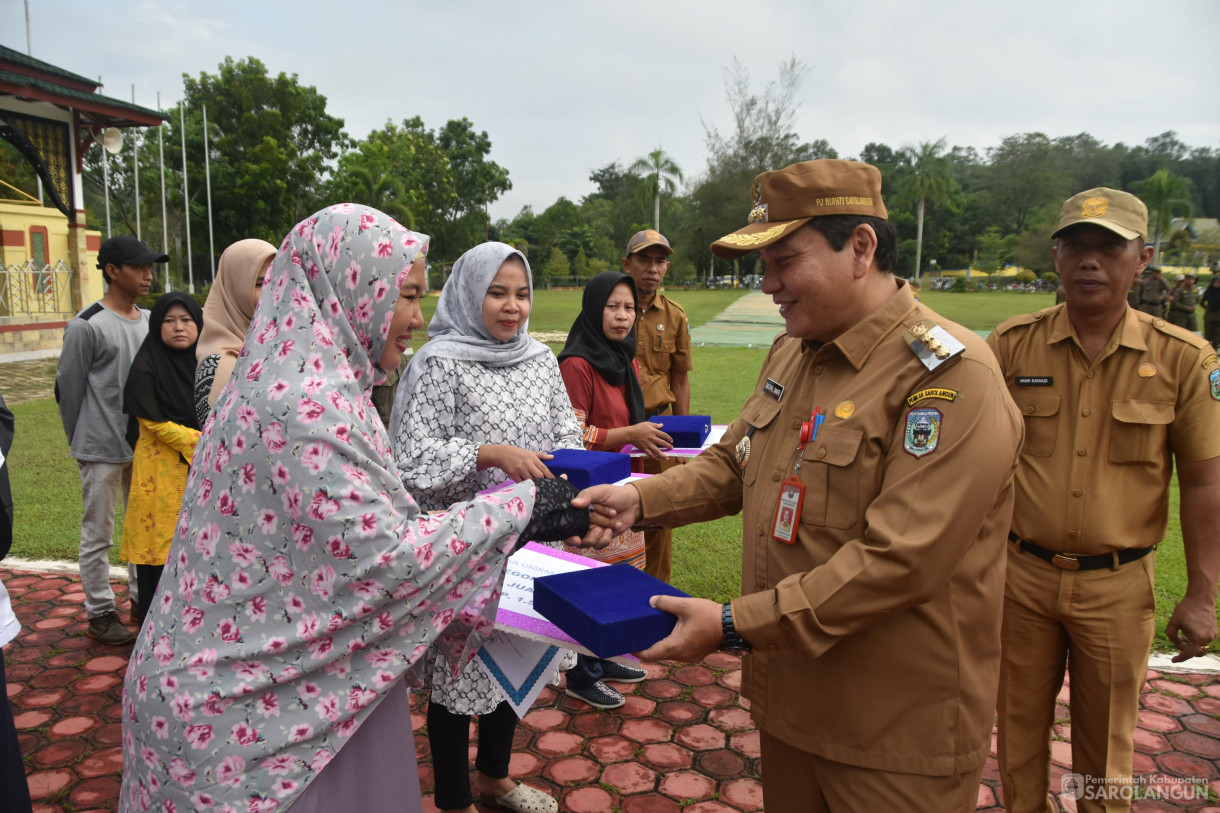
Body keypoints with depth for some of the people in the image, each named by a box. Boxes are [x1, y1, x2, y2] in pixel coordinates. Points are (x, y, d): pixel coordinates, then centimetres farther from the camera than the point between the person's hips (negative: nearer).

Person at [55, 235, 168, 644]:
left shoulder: (149, 320, 9)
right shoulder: (87, 326, -11)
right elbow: (68, 388, -6)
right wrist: (82, 444, 1)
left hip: (145, 444, 6)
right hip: (103, 449, -6)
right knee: (98, 534, 5)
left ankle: (143, 600, 28)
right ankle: (100, 612, 16)